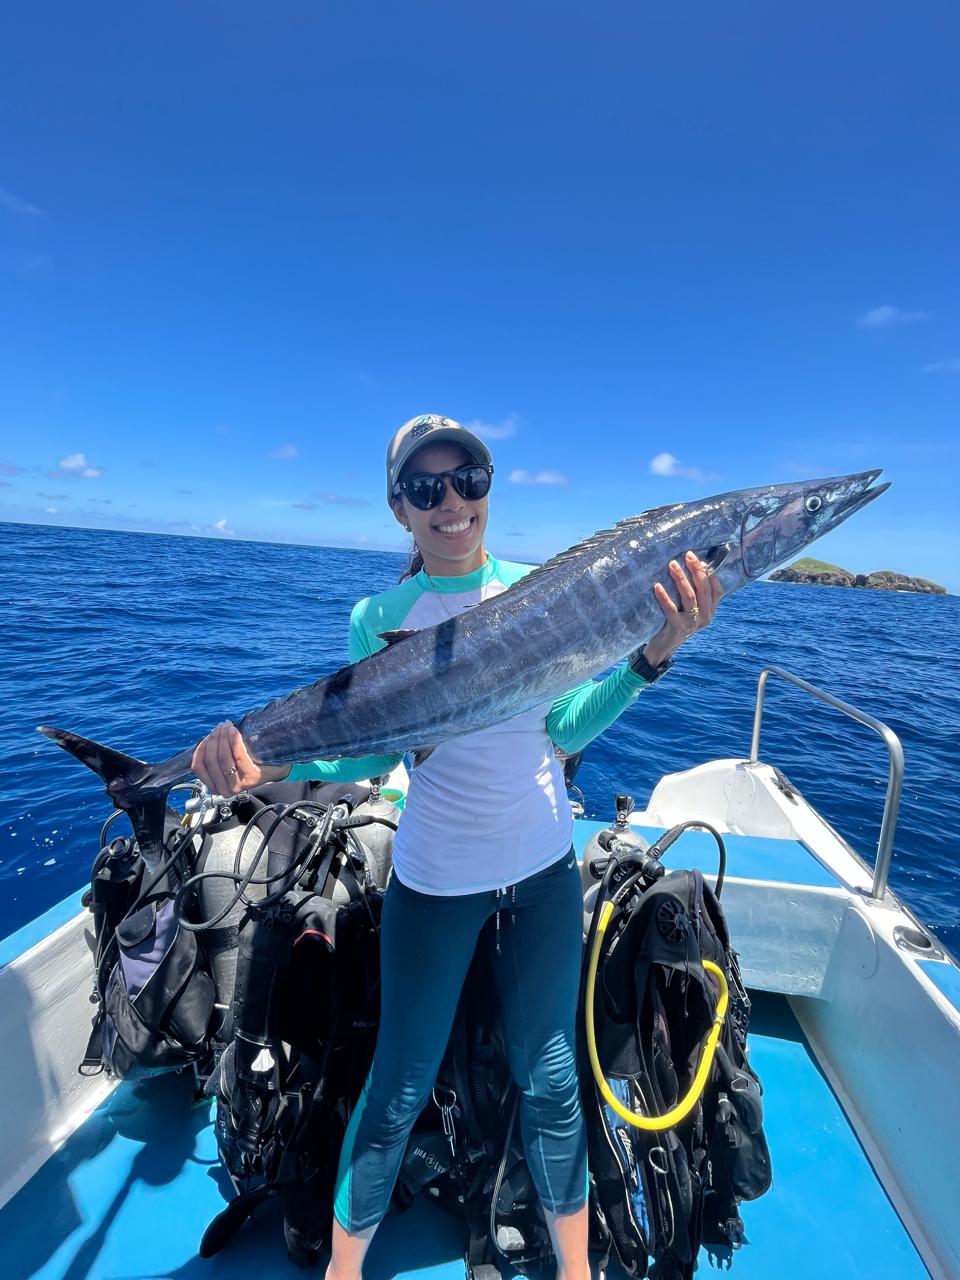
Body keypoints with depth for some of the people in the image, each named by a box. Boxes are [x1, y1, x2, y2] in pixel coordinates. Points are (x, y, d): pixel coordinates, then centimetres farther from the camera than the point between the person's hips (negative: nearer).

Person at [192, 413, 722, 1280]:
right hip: (434, 881, -1)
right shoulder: (380, 616, -7)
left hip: (545, 868, 2)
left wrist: (652, 655, -19)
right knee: (400, 1087, 15)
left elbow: (565, 729, -7)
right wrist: (268, 761, -26)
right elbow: (370, 753, -9)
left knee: (549, 1078, 17)